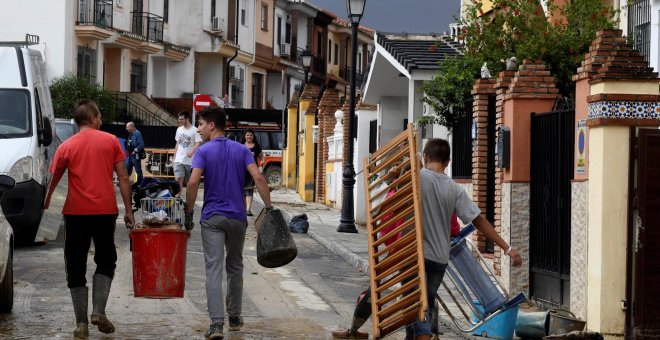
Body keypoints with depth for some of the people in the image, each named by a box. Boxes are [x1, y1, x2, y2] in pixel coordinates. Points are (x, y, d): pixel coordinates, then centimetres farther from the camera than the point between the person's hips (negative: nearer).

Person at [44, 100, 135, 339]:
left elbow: (53, 180, 4)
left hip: (76, 213, 0)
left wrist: (45, 205, 18)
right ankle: (99, 311, 0)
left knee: (76, 268, 8)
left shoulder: (66, 147, 1)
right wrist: (128, 210, 5)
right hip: (105, 211, 0)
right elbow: (123, 178, 0)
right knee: (106, 262, 17)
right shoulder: (111, 141, 2)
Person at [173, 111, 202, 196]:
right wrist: (174, 156, 15)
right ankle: (178, 195, -10)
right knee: (178, 178, -10)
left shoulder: (194, 130, -9)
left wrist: (192, 152, -32)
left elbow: (198, 143, -15)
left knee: (190, 180, 8)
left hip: (190, 160, -4)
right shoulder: (179, 129, 10)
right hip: (179, 160, 4)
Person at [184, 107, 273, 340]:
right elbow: (258, 178, -5)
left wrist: (189, 213, -7)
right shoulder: (241, 150, 6)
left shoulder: (203, 151, -4)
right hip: (237, 217, 3)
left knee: (214, 269, -7)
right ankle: (234, 318, 26)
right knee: (235, 267, 18)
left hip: (212, 218, -3)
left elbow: (193, 182, -15)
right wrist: (269, 207, -2)